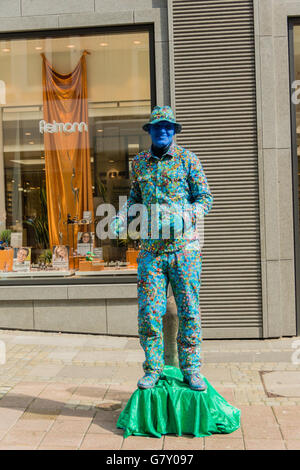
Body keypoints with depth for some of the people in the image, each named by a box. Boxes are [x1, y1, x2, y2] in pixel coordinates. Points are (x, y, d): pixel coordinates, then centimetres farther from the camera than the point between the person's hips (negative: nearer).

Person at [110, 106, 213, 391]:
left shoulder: (188, 160, 3)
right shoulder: (139, 163, 12)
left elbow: (205, 198, 2)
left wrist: (187, 215, -17)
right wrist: (120, 219, 3)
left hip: (184, 248, -2)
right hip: (151, 249, 2)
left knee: (189, 311, 3)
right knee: (148, 311, 2)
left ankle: (191, 369, 17)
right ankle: (152, 370, 17)